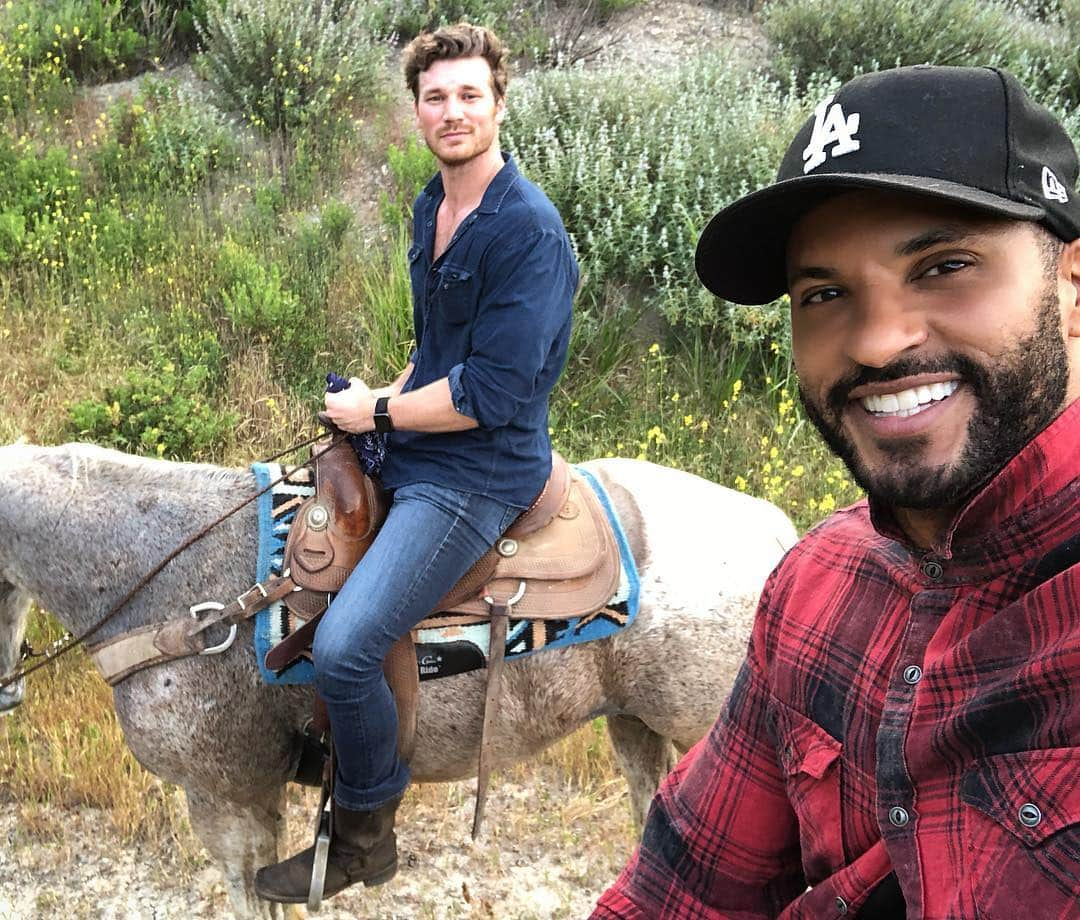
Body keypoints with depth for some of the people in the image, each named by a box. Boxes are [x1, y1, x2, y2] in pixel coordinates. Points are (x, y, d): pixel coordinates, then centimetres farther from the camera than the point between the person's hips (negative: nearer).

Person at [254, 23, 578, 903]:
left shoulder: (529, 229, -20)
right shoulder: (432, 206, 9)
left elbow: (489, 394, -23)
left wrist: (377, 411, -12)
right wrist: (392, 395, 6)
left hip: (477, 473, -10)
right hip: (409, 442, 10)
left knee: (343, 648, -21)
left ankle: (364, 840, 5)